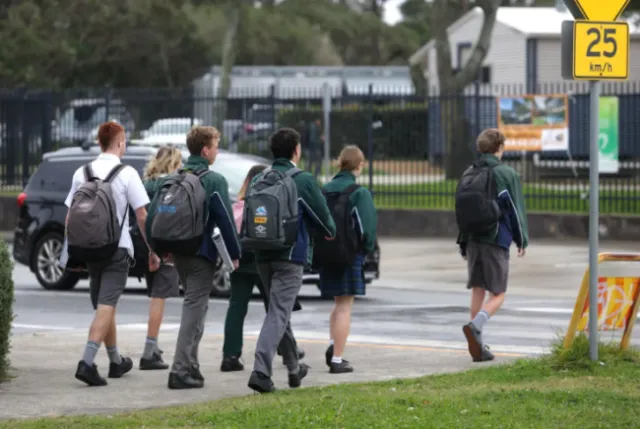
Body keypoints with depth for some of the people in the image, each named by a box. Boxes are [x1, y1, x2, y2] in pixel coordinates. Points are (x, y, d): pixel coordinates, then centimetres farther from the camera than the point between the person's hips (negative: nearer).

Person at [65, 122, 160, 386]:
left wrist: (73, 249, 13)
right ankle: (87, 362, -23)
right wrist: (152, 250, 1)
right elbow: (142, 216, -7)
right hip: (117, 249, -5)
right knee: (106, 307, -9)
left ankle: (116, 362, 29)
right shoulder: (127, 174, -7)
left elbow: (70, 217, 5)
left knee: (104, 307, 17)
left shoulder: (81, 173, 5)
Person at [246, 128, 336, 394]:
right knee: (278, 313, -8)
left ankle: (294, 369, 31)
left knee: (279, 310, 18)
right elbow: (323, 216, -3)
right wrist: (330, 232, 18)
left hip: (262, 257, 6)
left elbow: (246, 219, 7)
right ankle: (261, 370, -21)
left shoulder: (258, 181, 6)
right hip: (290, 256, -6)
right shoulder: (302, 181, -9)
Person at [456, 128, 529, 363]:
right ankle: (475, 326, -27)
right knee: (497, 294, 0)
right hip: (496, 241, -5)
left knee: (477, 291, 11)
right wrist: (522, 240, 7)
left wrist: (463, 243, 18)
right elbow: (516, 209, -5)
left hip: (472, 240, 5)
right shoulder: (506, 174, -6)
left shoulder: (468, 174, 9)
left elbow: (461, 211, 11)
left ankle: (478, 345, 8)